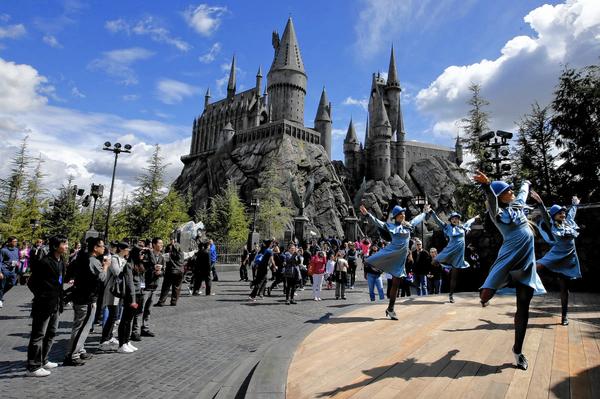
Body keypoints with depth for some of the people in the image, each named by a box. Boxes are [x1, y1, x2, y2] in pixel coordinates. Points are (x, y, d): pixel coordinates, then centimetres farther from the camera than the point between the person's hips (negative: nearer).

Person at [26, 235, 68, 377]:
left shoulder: (61, 262, 8)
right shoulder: (44, 262, -17)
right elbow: (31, 283, -14)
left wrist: (60, 299, 10)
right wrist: (41, 296, -10)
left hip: (55, 305, 9)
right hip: (43, 305, -9)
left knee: (51, 334, 18)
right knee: (38, 336, 1)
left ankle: (42, 361, 32)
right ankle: (33, 367, 11)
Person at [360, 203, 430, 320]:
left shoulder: (408, 225, 13)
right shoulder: (390, 226, 1)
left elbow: (418, 219, 31)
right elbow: (377, 222, -8)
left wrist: (425, 212, 44)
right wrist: (367, 214, -19)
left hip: (401, 257, 3)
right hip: (391, 254, -3)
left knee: (396, 284, 7)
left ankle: (390, 309, 16)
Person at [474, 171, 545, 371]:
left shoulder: (517, 204, 15)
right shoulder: (497, 212, -5)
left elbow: (523, 192, 38)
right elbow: (492, 201, -29)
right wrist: (487, 185, -48)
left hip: (527, 261, 5)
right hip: (509, 258, -5)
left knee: (523, 308, 5)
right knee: (485, 295, -13)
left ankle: (518, 350, 17)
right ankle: (486, 295, 27)